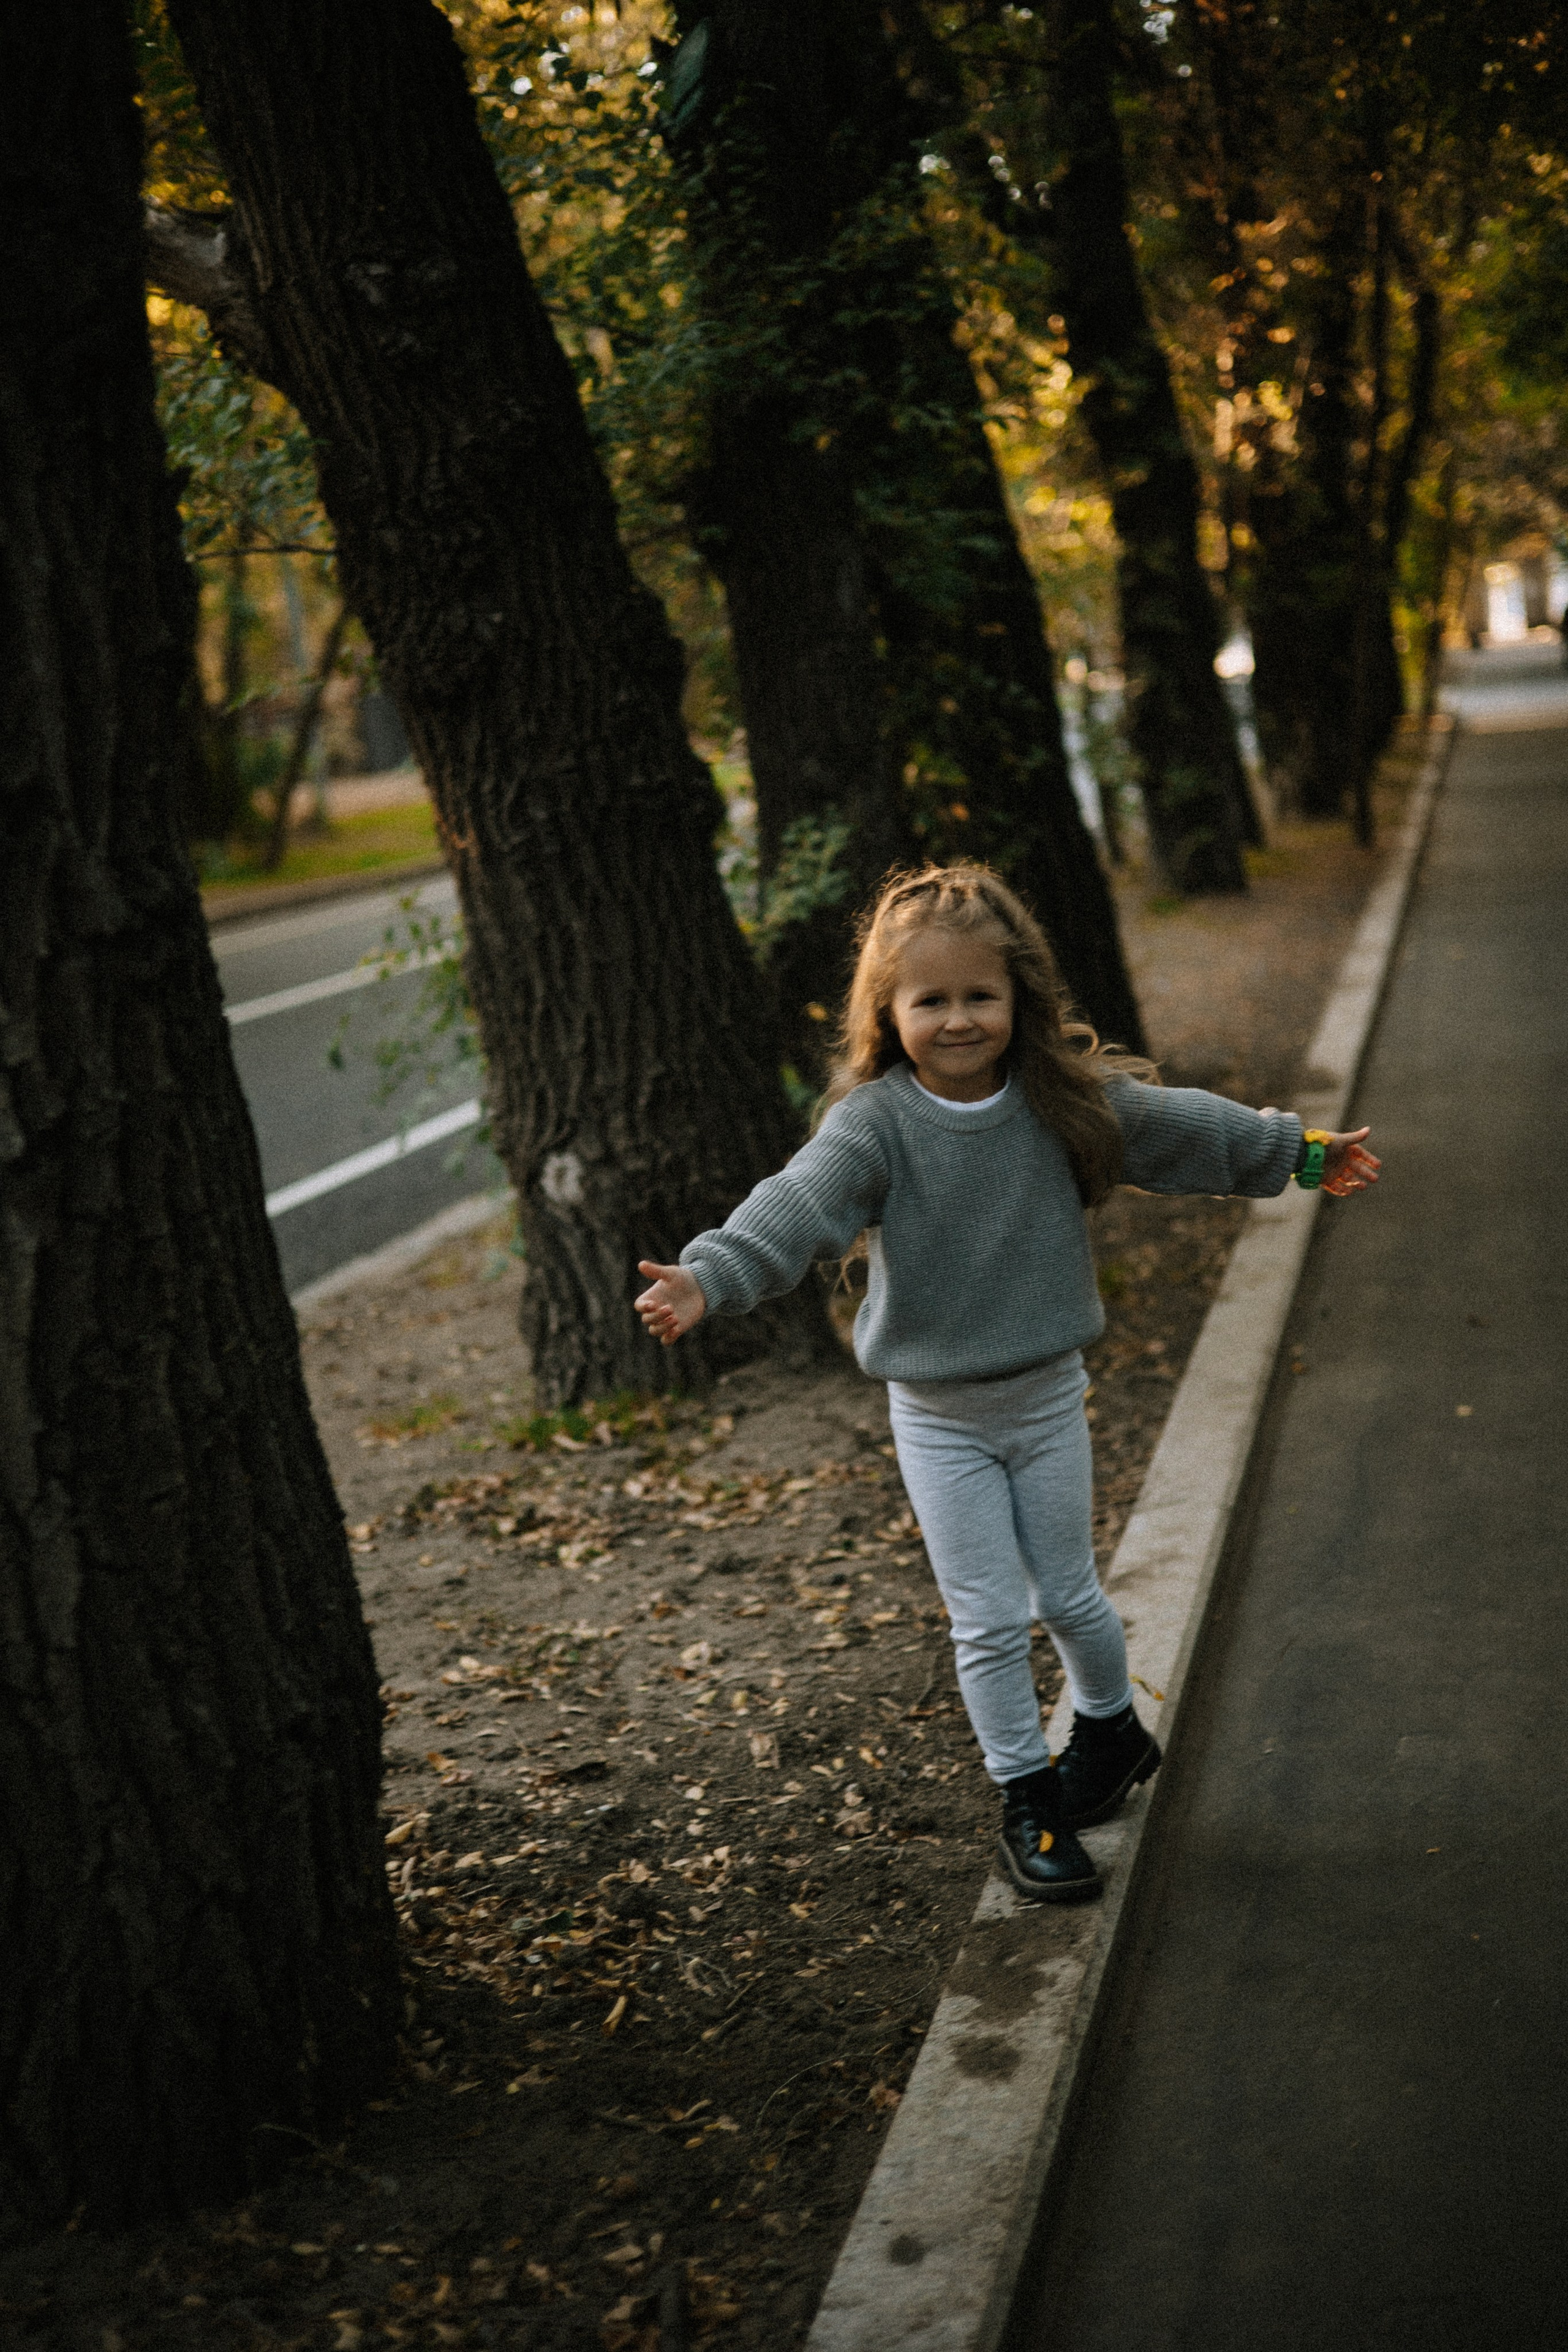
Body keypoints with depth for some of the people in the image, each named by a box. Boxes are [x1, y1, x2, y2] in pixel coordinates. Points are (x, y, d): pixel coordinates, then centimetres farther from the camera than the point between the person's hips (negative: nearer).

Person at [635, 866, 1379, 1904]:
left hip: (1047, 1394, 2)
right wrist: (709, 1276, -49)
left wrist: (1301, 1150, 18)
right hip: (937, 1418, -2)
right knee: (990, 1621, 3)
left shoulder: (1065, 1101, -7)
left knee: (1068, 1594, 16)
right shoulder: (874, 1122, -17)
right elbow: (799, 1205, -32)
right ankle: (1029, 1802, 20)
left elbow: (1183, 1126, 8)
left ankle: (1112, 1728, 44)